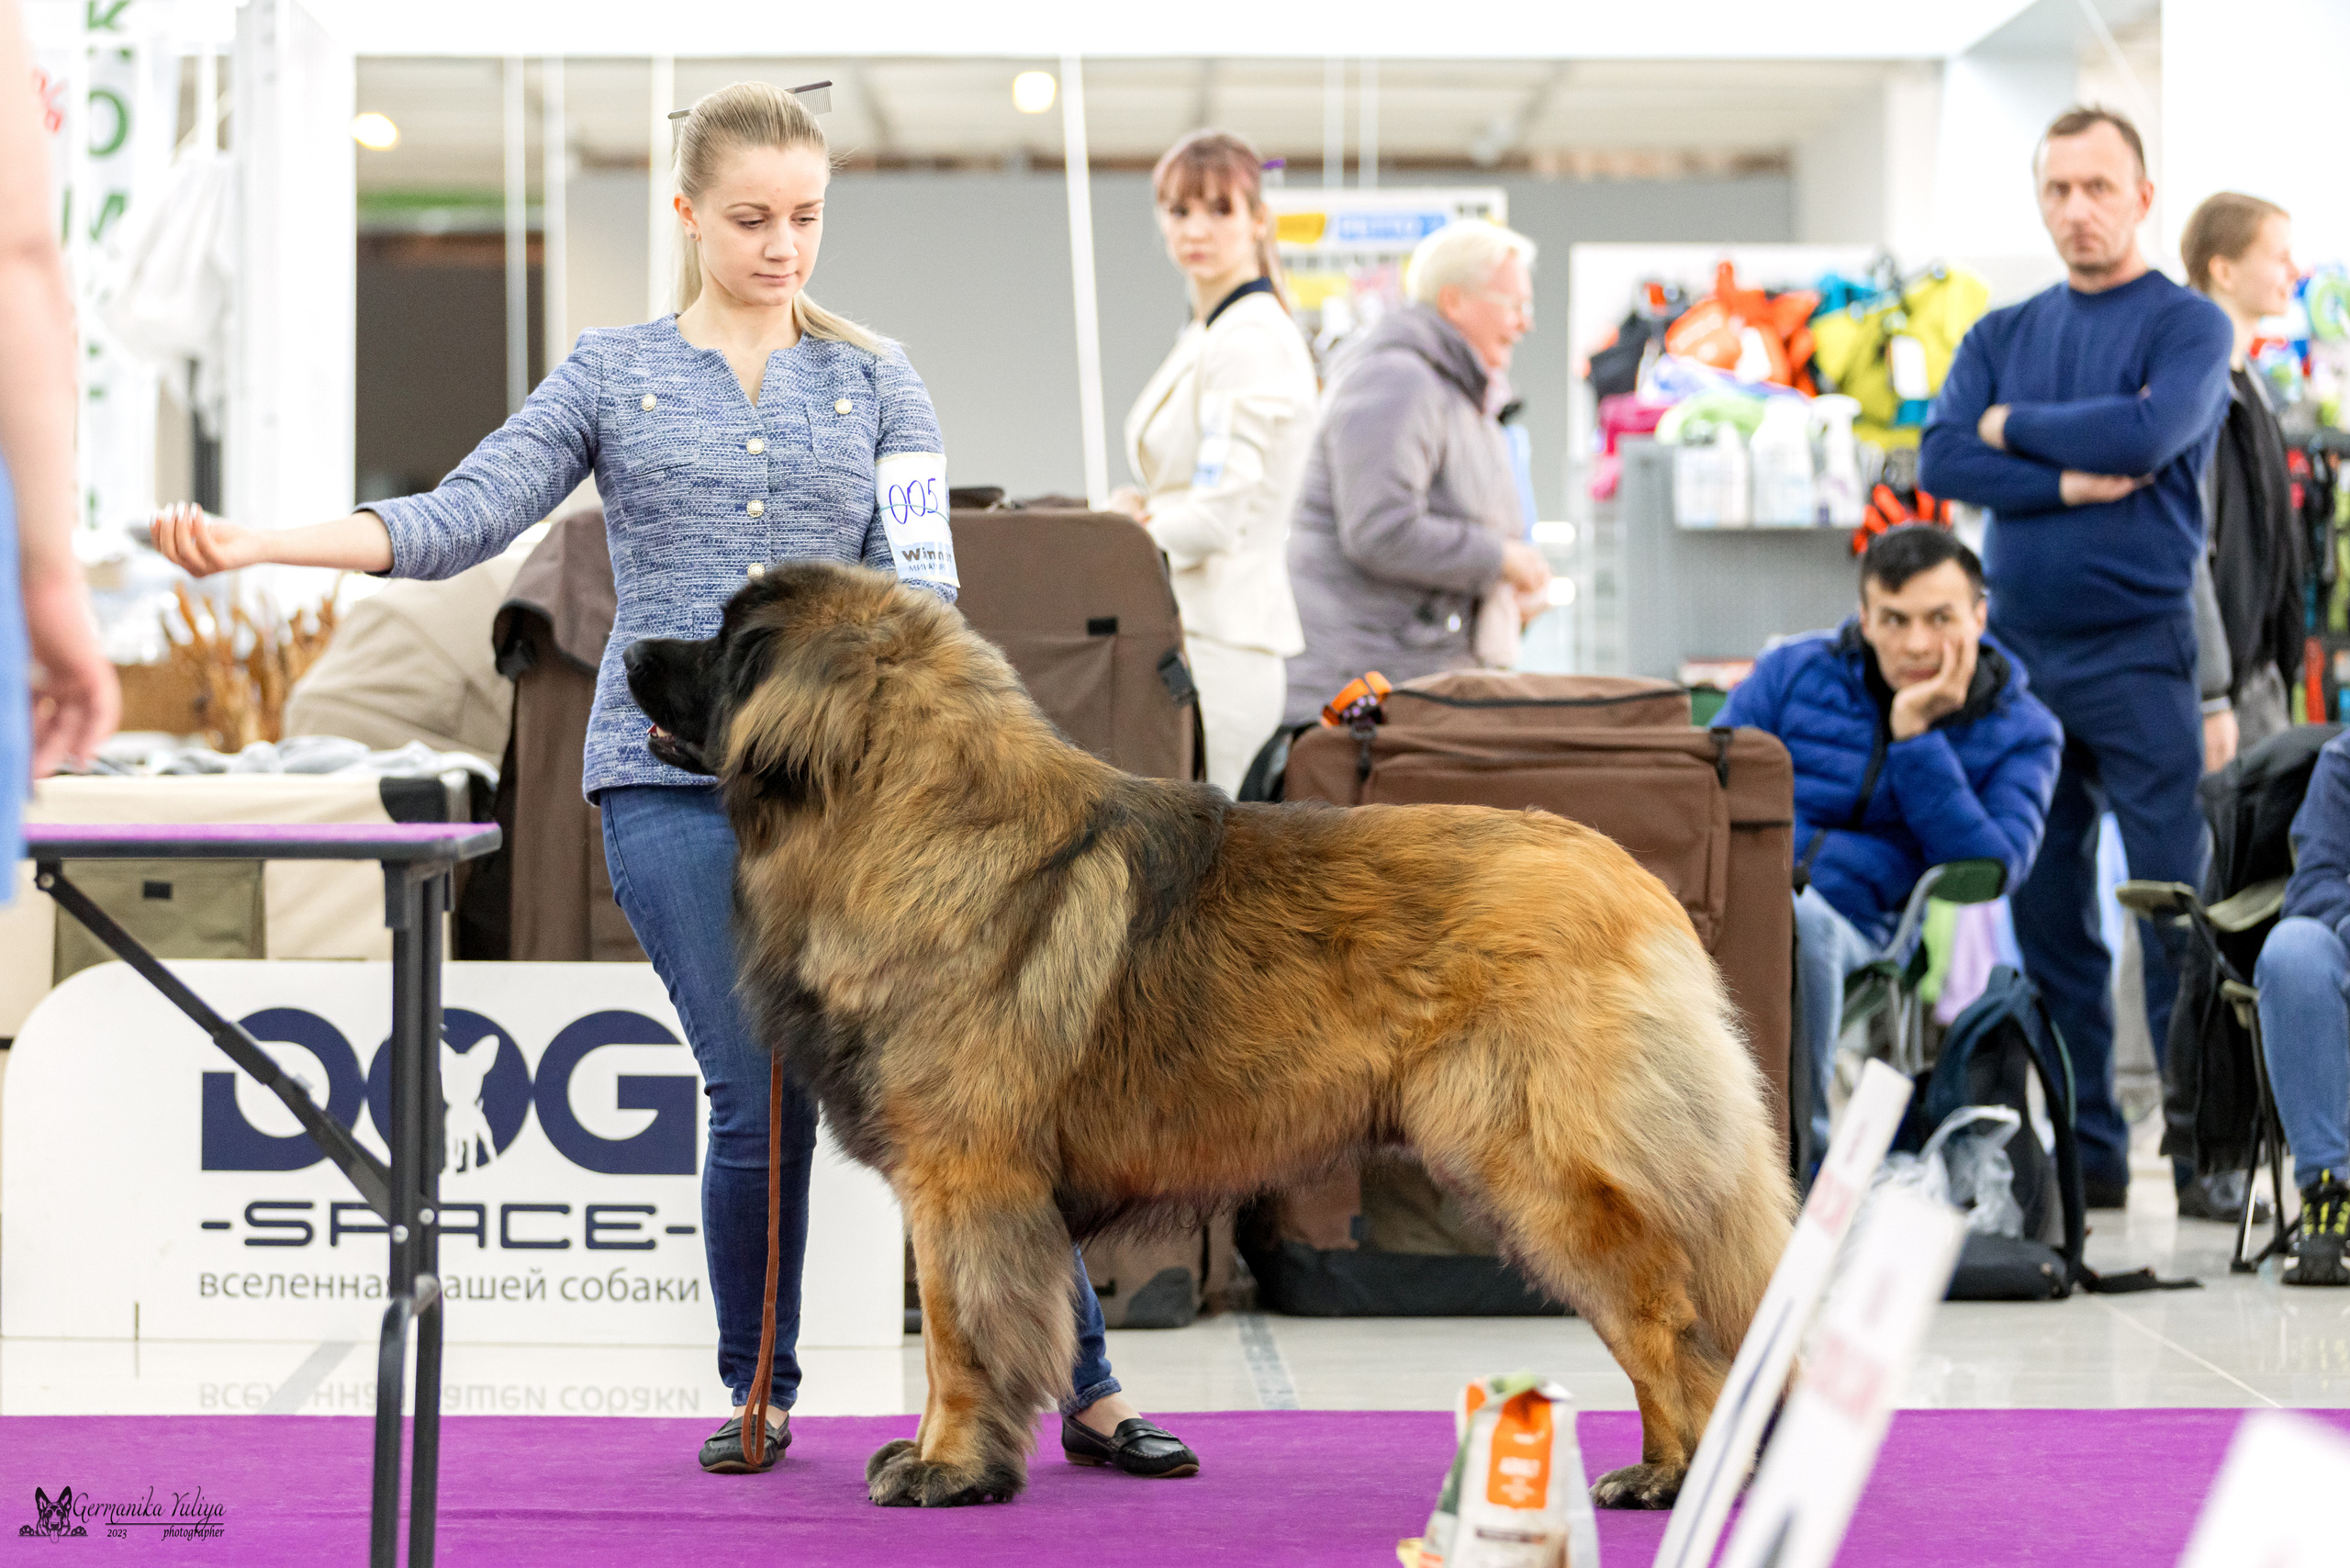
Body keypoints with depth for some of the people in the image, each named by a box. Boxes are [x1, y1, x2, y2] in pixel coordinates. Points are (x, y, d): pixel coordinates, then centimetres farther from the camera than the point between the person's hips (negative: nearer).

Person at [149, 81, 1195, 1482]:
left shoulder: (876, 380, 10)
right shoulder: (612, 376, 8)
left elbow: (922, 585, 4)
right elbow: (458, 520, 1)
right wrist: (250, 544, -11)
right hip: (672, 779, -1)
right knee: (761, 1104, -4)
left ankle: (1088, 1390, 4)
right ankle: (760, 1397, 15)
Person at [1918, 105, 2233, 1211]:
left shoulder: (2188, 326, 0)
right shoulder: (2002, 336, 14)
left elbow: (2145, 430, -18)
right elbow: (1942, 459, 0)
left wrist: (2016, 427, -3)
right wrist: (2068, 481, -12)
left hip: (2136, 651, -5)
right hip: (2018, 651, 5)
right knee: (2044, 913, 7)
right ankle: (2082, 1149, 13)